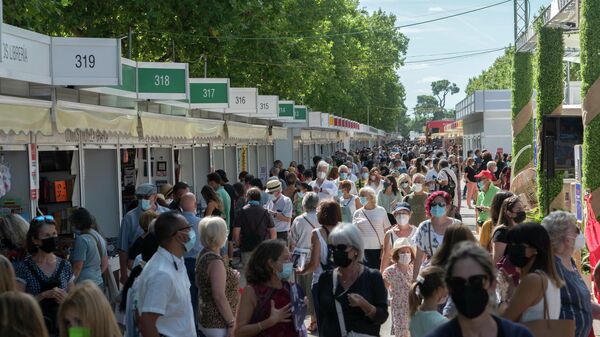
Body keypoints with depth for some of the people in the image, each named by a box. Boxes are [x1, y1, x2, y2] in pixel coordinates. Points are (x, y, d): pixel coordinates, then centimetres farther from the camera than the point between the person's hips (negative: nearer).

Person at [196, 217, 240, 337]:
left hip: (207, 318, 9)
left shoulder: (203, 255, 6)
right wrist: (232, 323, -19)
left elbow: (198, 284, 19)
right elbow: (219, 297, -24)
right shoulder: (215, 262, -22)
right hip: (219, 324, -9)